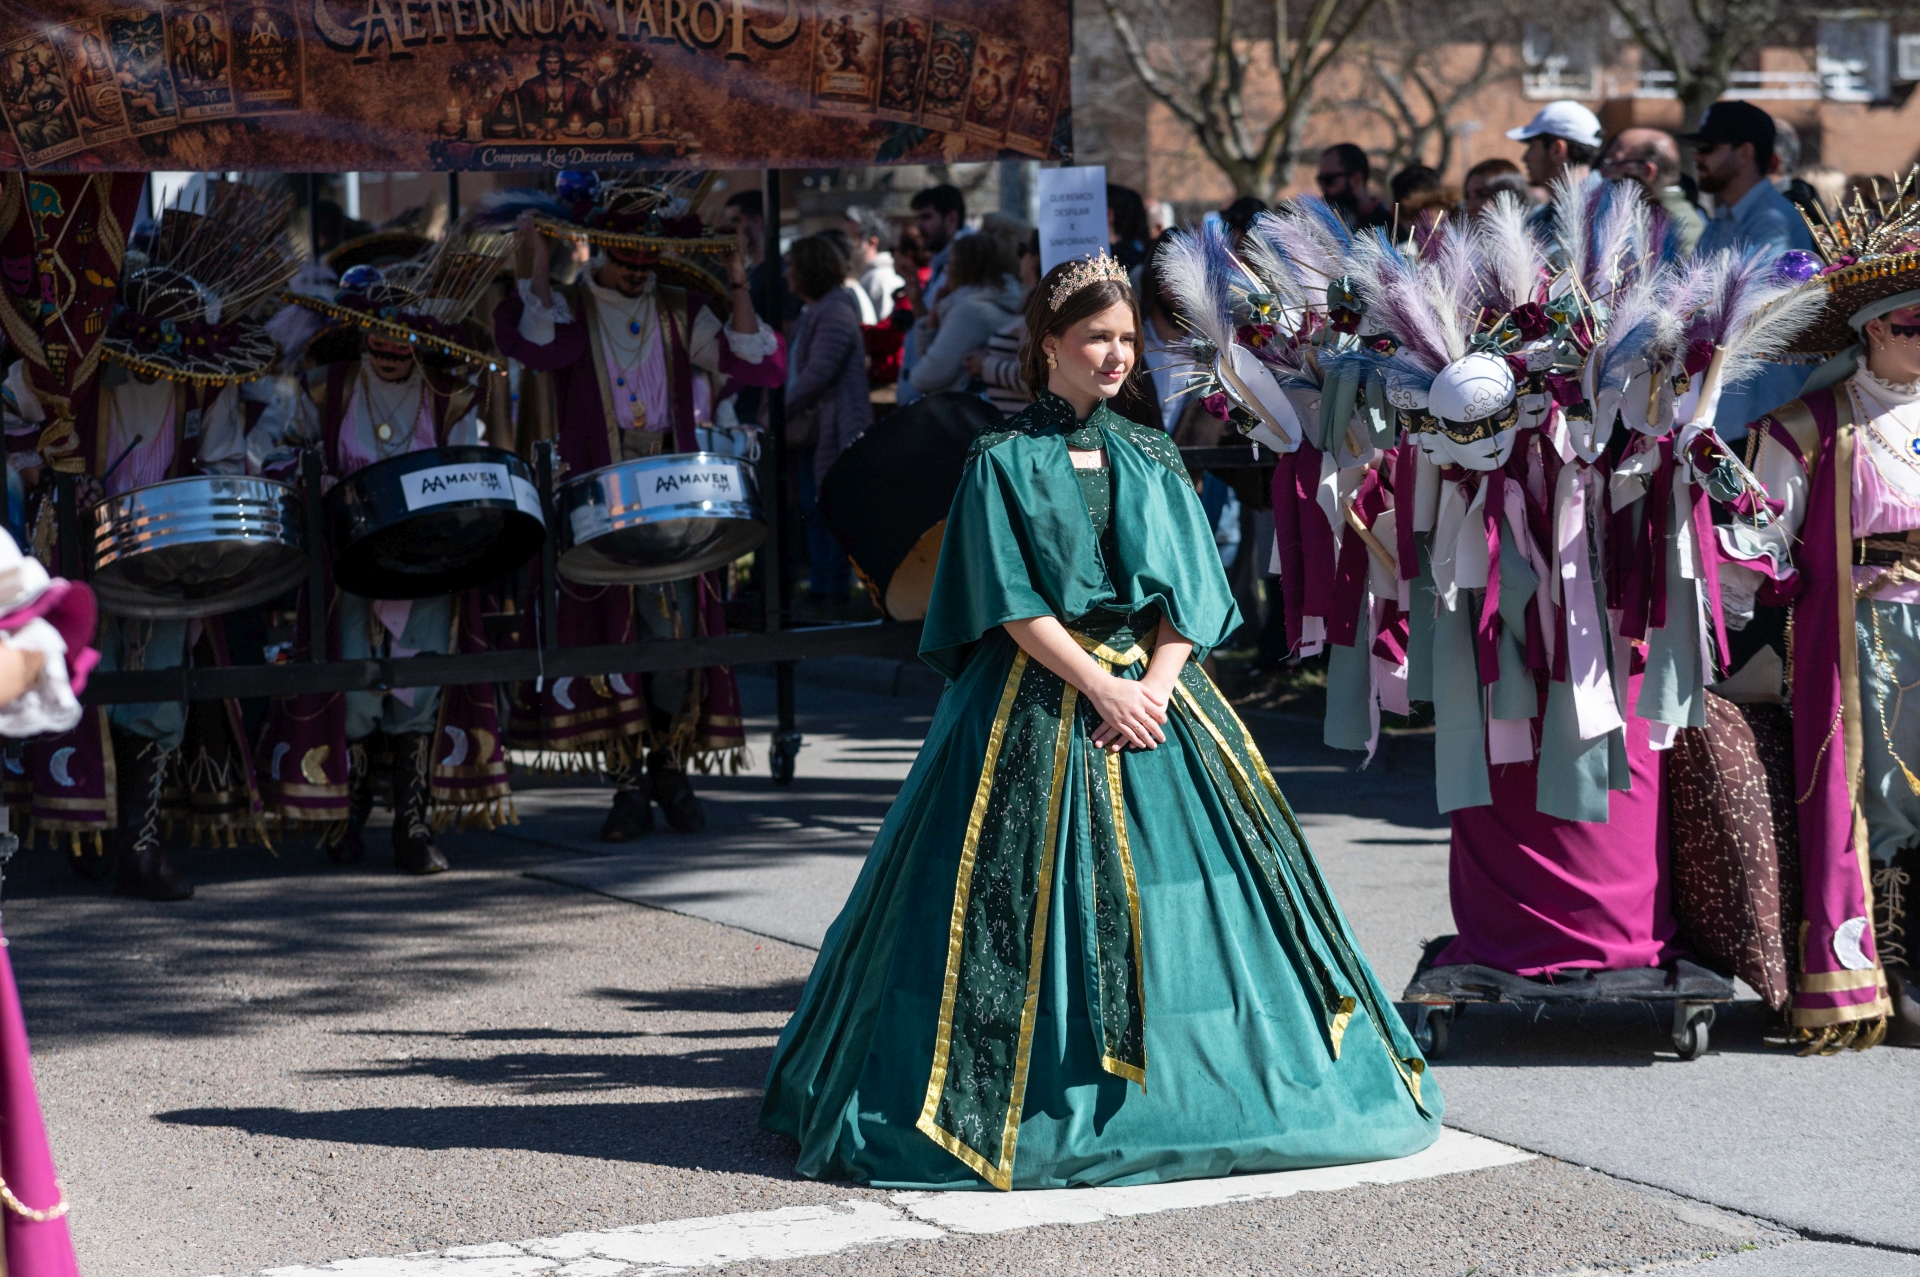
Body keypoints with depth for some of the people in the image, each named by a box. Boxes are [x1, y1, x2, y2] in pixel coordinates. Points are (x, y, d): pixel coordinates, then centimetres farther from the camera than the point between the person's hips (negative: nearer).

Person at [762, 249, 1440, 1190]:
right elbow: (1011, 605, -7)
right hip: (1039, 705, -4)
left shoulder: (1153, 460, 12)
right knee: (1038, 891, -8)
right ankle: (1039, 1101, -2)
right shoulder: (1004, 463, 0)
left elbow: (1189, 594, 6)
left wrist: (1154, 686, -10)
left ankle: (1192, 1086, 6)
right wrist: (1102, 685, -15)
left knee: (1182, 885, -2)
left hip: (1154, 695, 4)